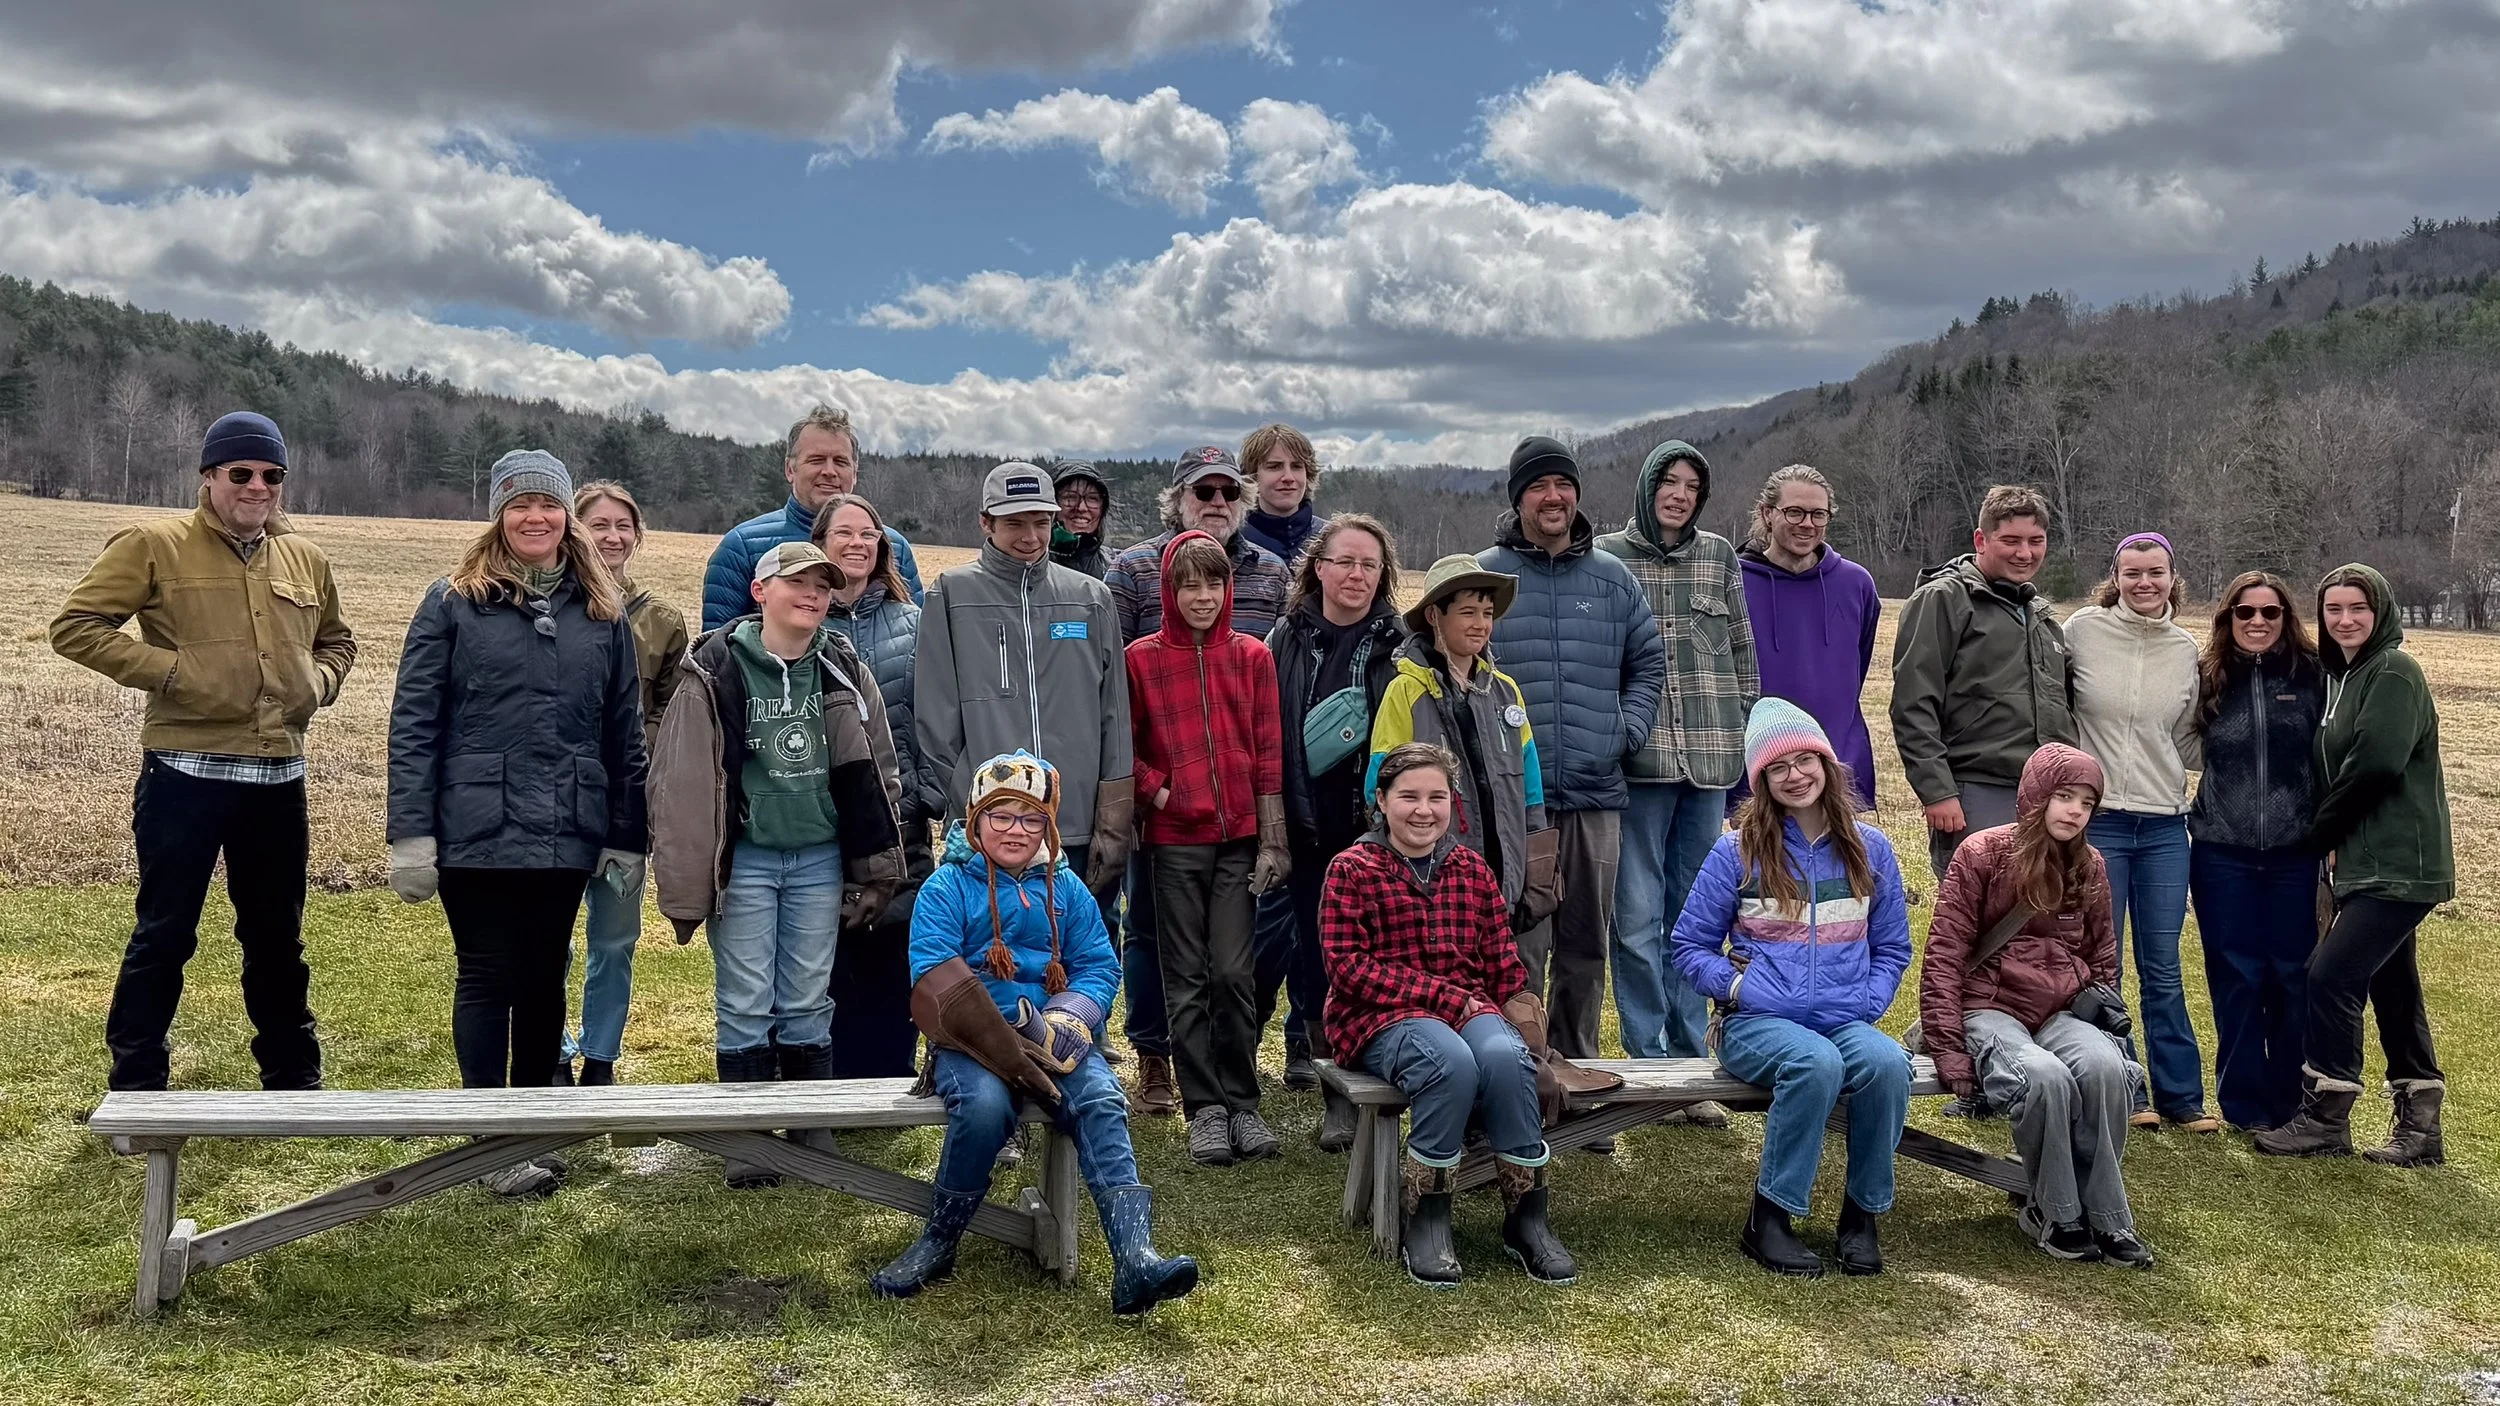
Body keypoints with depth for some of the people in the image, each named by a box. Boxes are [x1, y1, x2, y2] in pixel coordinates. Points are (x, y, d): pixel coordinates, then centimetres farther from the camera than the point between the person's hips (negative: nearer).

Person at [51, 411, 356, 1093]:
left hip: (279, 779, 5)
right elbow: (75, 626, -7)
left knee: (278, 936, 15)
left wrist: (316, 681, 6)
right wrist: (168, 670, -16)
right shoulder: (153, 545, -3)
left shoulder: (305, 558, 12)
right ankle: (136, 1086, 15)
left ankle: (294, 1079, 26)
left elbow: (337, 641, 27)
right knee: (164, 935, 3)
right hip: (186, 777, -5)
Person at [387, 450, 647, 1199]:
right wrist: (411, 836, -9)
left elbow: (624, 734, 9)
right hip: (477, 834, -3)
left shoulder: (603, 613, 8)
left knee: (545, 981, 11)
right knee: (488, 978, 3)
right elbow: (413, 723, -3)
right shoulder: (453, 603, -1)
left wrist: (628, 840, 7)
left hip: (566, 837, 3)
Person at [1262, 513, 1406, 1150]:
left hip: (1373, 833, -1)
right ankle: (1333, 1088, 21)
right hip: (1305, 829, 2)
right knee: (1312, 957, 7)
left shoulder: (1398, 645, 2)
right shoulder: (1286, 639, 6)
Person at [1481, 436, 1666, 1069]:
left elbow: (1649, 661, 19)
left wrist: (1627, 731, 5)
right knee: (1519, 945, -4)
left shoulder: (1613, 578, 12)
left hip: (1596, 793, 4)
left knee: (1587, 944, 12)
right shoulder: (1484, 575, 2)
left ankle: (1577, 1062, 23)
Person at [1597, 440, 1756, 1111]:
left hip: (1709, 758, 3)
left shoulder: (1720, 556, 11)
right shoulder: (1607, 556, 1)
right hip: (1637, 758, -3)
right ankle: (1649, 1060, 7)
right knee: (1638, 916, -3)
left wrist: (1748, 747, 9)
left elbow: (1742, 654, 13)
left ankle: (1690, 1063, 17)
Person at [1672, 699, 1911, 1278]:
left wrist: (1867, 1004, 0)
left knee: (1888, 1062, -32)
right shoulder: (1737, 851, 2)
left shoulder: (1869, 848, 11)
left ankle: (1862, 1212, -12)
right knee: (1816, 1062, -36)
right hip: (1759, 1023, -2)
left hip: (1847, 1022, 3)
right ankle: (1768, 1218, -20)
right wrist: (1741, 988, -10)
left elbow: (1892, 947, 17)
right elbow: (1689, 947, 5)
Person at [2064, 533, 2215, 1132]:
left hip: (2164, 827, 2)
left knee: (2163, 970, 8)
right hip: (2095, 819, -2)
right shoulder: (2083, 629, -5)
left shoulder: (2185, 648, 5)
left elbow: (2189, 747, 12)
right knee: (2101, 965, 5)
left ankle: (2181, 1095, 18)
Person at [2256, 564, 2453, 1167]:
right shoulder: (2343, 677, 16)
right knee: (2392, 987, 12)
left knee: (2330, 975, -13)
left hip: (2399, 865, -10)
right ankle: (2420, 1127, 19)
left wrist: (2322, 831, -9)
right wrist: (2333, 839, 3)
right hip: (2369, 863, 10)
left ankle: (2324, 1119, -3)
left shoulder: (2394, 672, -12)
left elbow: (2376, 762, -21)